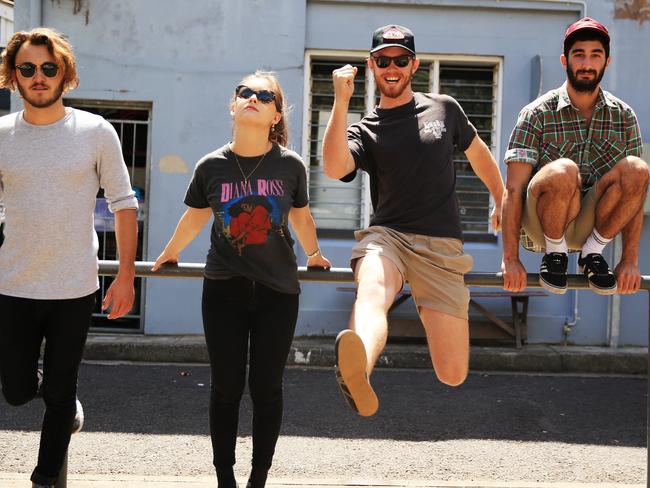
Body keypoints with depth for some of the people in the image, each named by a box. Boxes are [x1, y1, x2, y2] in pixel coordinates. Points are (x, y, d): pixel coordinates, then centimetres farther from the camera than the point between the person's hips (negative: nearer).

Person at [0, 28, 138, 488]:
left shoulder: (95, 131, -4)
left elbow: (124, 204, 0)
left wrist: (126, 276, -6)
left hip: (74, 289, -2)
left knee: (58, 393, 7)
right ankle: (67, 404, 43)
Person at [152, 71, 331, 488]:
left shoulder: (290, 165, -5)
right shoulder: (212, 166, -4)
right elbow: (194, 218, 14)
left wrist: (314, 255, 27)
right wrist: (170, 255, 27)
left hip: (278, 292, 0)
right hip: (224, 290, 1)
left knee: (266, 388, 5)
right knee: (226, 388, 6)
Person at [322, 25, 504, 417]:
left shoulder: (444, 109, 14)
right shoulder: (365, 131, 8)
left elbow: (478, 151, 32)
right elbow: (334, 168, -13)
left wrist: (502, 200, 36)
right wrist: (341, 102, -16)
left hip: (441, 246, 1)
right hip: (386, 237, -1)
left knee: (453, 375, -6)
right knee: (372, 294, -39)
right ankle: (358, 374, -70)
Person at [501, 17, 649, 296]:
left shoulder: (624, 116, 4)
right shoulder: (537, 114, -6)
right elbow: (514, 189, -11)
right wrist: (511, 259, -18)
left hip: (592, 223, 3)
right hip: (542, 221, -3)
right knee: (563, 171, -36)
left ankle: (592, 252, -6)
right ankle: (554, 252, -9)